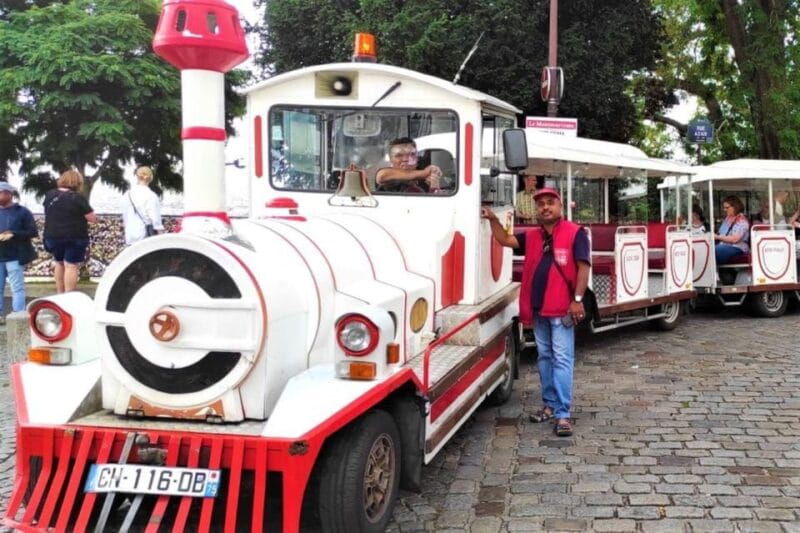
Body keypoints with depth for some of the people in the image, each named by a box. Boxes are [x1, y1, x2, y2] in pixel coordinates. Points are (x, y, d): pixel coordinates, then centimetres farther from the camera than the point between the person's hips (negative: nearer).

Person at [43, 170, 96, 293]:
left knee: (59, 263, 22)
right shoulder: (77, 198, -14)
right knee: (71, 266, -3)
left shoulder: (49, 195, 4)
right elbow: (92, 218, -13)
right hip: (75, 238, -6)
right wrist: (81, 214, 6)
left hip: (53, 236, 6)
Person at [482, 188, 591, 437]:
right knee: (544, 357, 14)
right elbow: (505, 240, 15)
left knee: (562, 359, -6)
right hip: (538, 309, 6)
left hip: (562, 309, -6)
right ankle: (549, 403, 25)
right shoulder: (532, 236, 12)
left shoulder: (574, 233, -6)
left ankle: (563, 413, -6)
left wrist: (577, 299, -16)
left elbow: (583, 267, -10)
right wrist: (493, 220, -1)